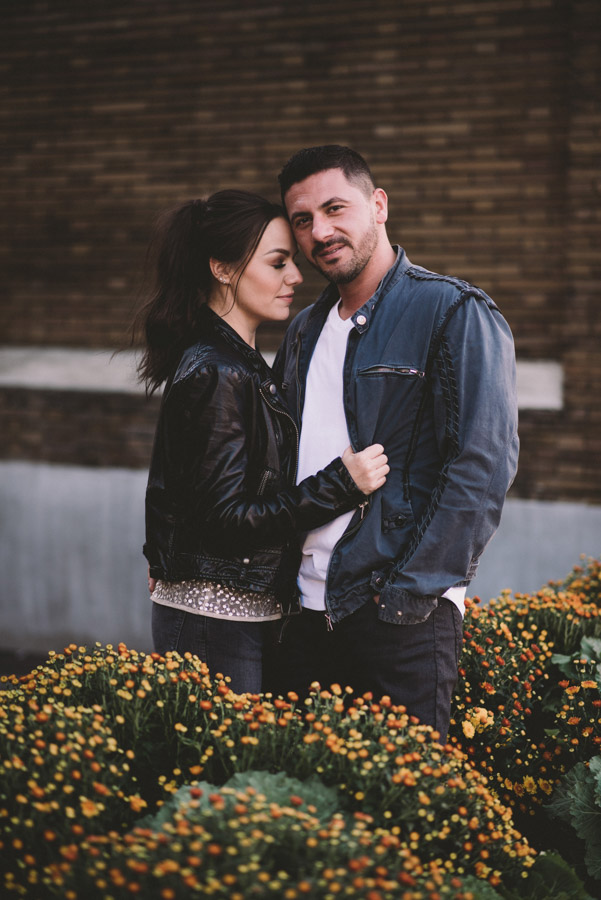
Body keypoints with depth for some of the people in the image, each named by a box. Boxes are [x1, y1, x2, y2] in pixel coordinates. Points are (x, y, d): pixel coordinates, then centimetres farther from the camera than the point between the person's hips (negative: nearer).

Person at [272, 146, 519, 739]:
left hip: (400, 616, -6)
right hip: (304, 611, 6)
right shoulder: (305, 330, 16)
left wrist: (412, 589, -18)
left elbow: (484, 463, -13)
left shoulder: (455, 313, -6)